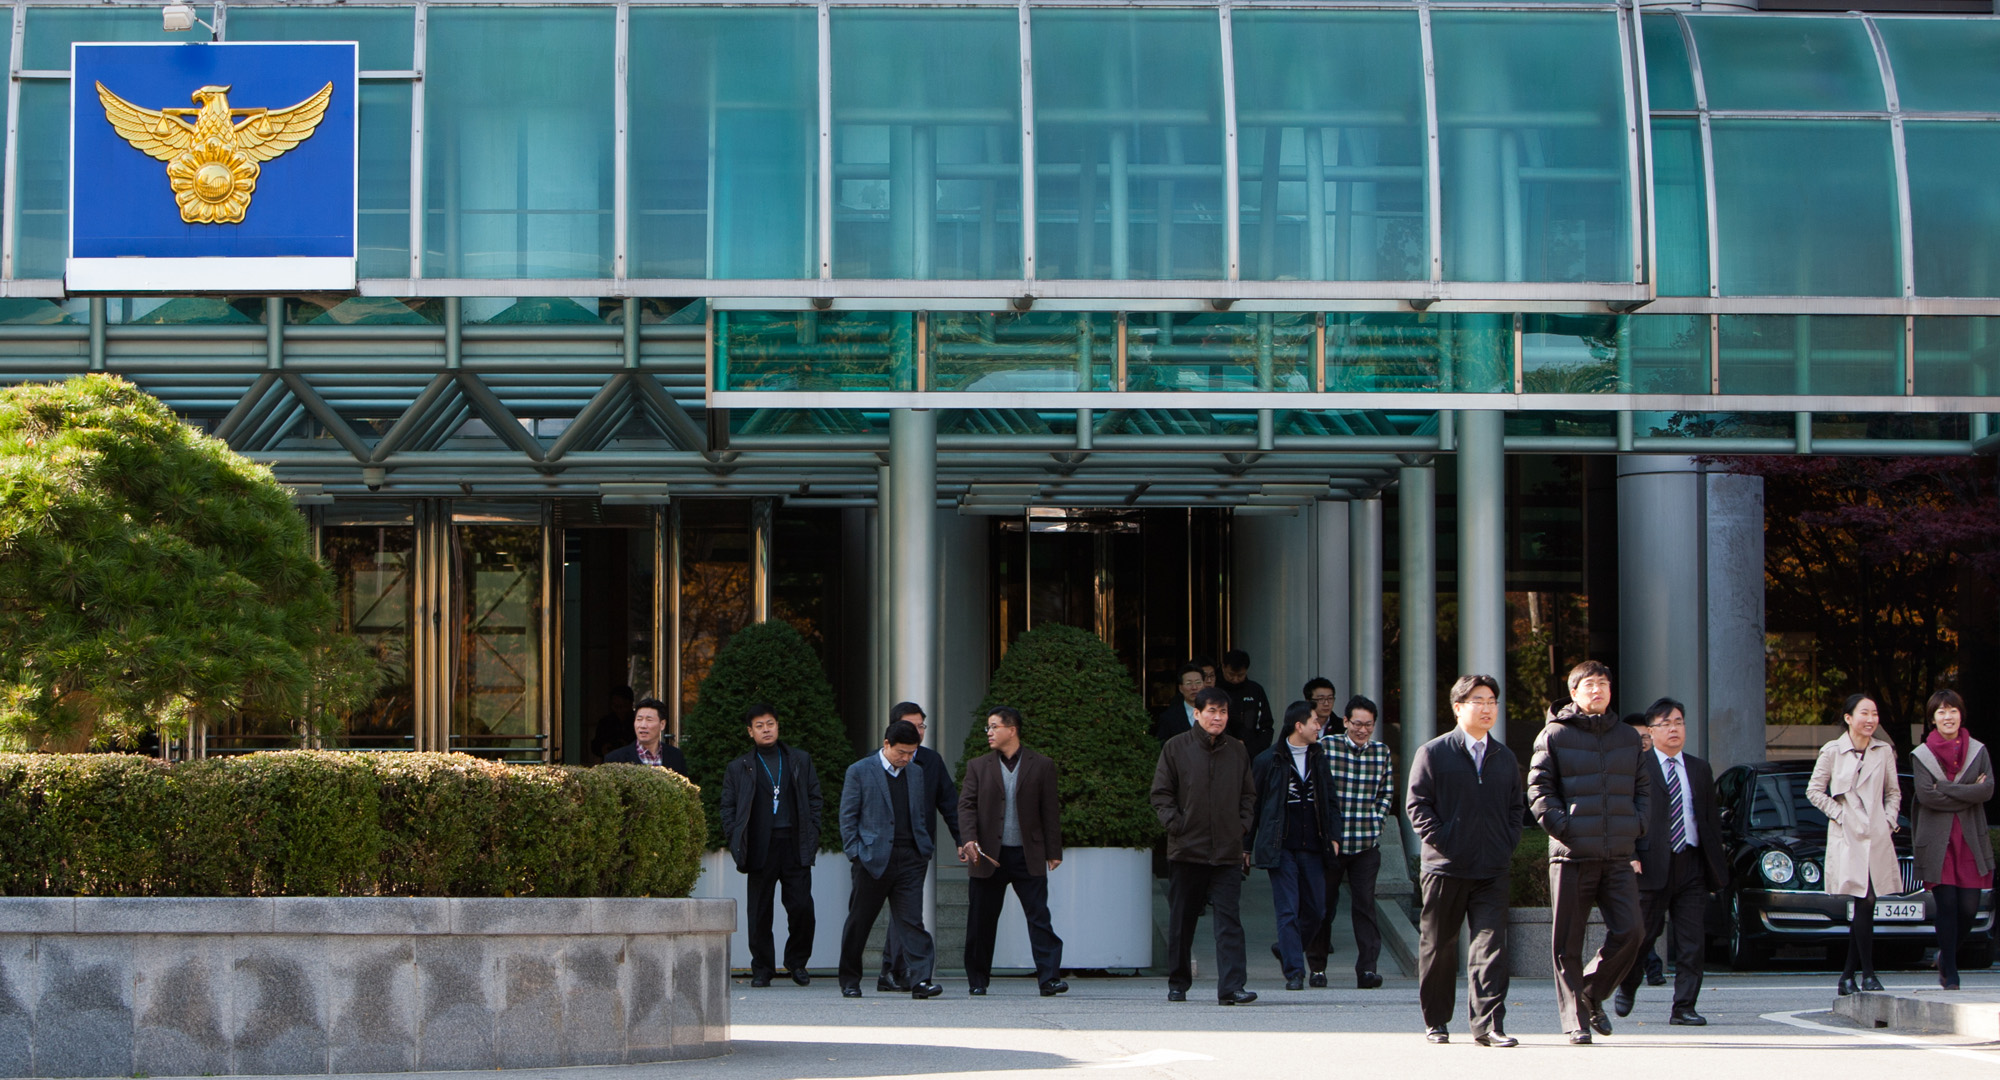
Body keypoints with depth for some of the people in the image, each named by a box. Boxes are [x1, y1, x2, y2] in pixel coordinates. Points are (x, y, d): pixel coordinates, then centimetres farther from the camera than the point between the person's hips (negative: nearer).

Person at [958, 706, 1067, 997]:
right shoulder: (978, 766, 9)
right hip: (988, 856, 1)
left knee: (1039, 918, -7)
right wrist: (969, 839, -15)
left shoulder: (1041, 766, 6)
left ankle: (1049, 978, -9)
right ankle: (978, 981, 15)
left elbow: (1050, 811, 6)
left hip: (1028, 856, -1)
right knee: (981, 921, 5)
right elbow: (966, 805, 2)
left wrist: (1053, 851, 1)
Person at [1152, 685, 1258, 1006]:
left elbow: (1249, 795, 19)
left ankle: (1231, 987, -14)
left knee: (1229, 920, -9)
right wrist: (1175, 824, -9)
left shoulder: (1237, 751, 9)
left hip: (1228, 853, 1)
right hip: (1186, 850, -1)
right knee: (1181, 922, 9)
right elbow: (1161, 795, 2)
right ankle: (1178, 983, 22)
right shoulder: (1176, 748, 1)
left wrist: (1243, 825, 6)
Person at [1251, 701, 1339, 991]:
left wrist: (1333, 836, 5)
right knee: (1288, 911, -8)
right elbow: (1252, 804, 2)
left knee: (1315, 910, 6)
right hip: (1282, 847, -5)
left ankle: (1288, 950, 30)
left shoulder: (1319, 758, 12)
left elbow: (1330, 801, 17)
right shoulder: (1267, 761, -2)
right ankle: (1294, 971, -6)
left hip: (1313, 848, 5)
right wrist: (1247, 846, 3)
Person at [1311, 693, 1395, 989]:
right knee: (1324, 905, 6)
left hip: (1366, 843, 1)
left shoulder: (1382, 752, 7)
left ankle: (1368, 968, -8)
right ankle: (1317, 966, 19)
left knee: (1364, 904, -6)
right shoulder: (1326, 746, -3)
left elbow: (1387, 793, 18)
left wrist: (1375, 820, 6)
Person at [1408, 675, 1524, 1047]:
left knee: (1490, 946, -8)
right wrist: (1439, 840, -11)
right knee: (1438, 947, 6)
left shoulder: (1505, 758, 15)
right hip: (1445, 869, -3)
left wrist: (1509, 842, 6)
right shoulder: (1433, 753, 2)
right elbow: (1417, 803, -2)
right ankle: (1436, 1022, 18)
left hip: (1492, 871, 3)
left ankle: (1488, 1024, -11)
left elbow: (1516, 806, 21)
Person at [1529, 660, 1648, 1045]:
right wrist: (1563, 827, -13)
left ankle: (1592, 994, 16)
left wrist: (1636, 824, 4)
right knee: (1567, 942, -2)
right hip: (1572, 855, -3)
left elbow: (1642, 788, 21)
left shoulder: (1628, 738, 16)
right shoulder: (1554, 735, 2)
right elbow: (1539, 790, -1)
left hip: (1619, 855, 3)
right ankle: (1575, 1020, 7)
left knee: (1628, 933, -8)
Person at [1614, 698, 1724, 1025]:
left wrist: (1716, 863, 10)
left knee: (1692, 941, -2)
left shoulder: (1700, 770, 16)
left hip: (1692, 864, 4)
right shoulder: (1637, 766, 0)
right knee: (1644, 934, 3)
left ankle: (1683, 1007, 1)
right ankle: (1627, 987, 29)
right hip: (1653, 864, -4)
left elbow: (1711, 820, 18)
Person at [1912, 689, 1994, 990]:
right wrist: (1967, 794, -11)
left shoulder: (1978, 751, 9)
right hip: (1937, 841, -2)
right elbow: (1926, 796, -10)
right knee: (1947, 906, -6)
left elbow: (1987, 790, -6)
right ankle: (1951, 976, 2)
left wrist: (1945, 790, -12)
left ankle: (1947, 954, 25)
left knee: (1968, 908, -3)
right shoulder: (1921, 755, 4)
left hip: (1971, 840, 2)